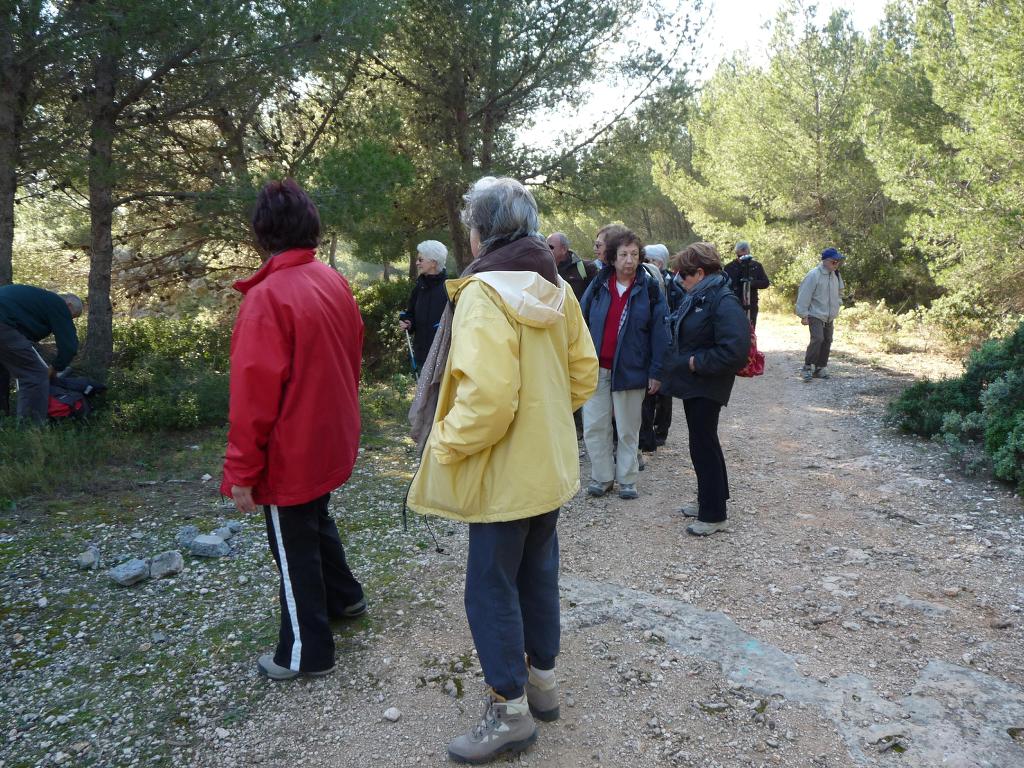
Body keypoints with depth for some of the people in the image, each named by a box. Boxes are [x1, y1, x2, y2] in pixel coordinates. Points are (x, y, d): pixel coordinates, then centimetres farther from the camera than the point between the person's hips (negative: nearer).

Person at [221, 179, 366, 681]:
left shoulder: (268, 296, -22)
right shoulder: (334, 283, 0)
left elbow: (254, 393, -23)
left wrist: (242, 470, -16)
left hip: (289, 453, -7)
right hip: (332, 440, 8)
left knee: (294, 546, 8)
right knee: (316, 518, 28)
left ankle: (306, 652, 24)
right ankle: (343, 597, 46)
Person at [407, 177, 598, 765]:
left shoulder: (485, 292, -22)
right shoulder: (556, 288, 3)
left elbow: (488, 397, -30)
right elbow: (583, 373, 8)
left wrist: (445, 445, -16)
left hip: (504, 473, -8)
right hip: (549, 465, 8)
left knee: (492, 588, 7)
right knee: (538, 575, 20)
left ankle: (511, 711, 20)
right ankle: (543, 681, 37)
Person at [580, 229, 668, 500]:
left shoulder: (648, 287, -3)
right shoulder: (599, 284, 2)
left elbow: (658, 331, -3)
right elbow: (582, 322, 5)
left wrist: (656, 372, -6)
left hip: (630, 370, -2)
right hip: (597, 368, 2)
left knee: (628, 429, 9)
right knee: (594, 426, 4)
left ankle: (627, 480, 24)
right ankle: (602, 477, 21)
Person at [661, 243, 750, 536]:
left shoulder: (723, 301, -20)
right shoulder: (696, 297, 9)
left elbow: (734, 350, -28)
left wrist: (696, 363, -20)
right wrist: (676, 364, 6)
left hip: (706, 388, -9)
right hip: (692, 384, 9)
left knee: (703, 445, -2)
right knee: (702, 442, 18)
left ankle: (714, 514, 10)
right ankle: (708, 501, 33)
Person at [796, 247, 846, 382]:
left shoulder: (836, 275, 8)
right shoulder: (814, 275, -15)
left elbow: (839, 293, 23)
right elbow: (804, 295, -16)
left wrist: (837, 306, 11)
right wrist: (803, 315, -17)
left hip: (829, 317, 8)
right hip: (816, 315, -8)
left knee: (827, 341, 8)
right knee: (817, 339, -20)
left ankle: (820, 368, 18)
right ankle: (807, 367, -10)